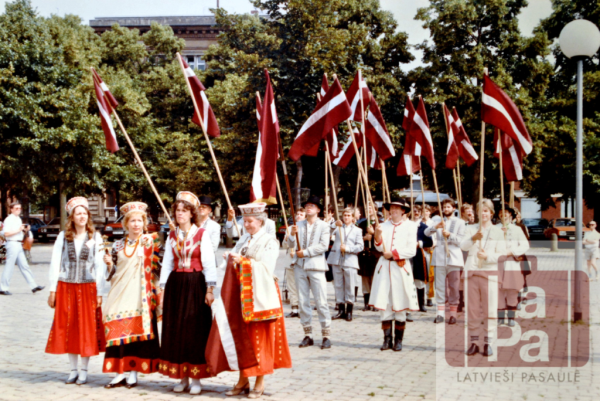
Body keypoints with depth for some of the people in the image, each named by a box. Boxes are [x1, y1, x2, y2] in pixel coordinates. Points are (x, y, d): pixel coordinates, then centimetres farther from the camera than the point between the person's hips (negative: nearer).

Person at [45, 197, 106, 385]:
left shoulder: (95, 237, 0)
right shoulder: (63, 236, 4)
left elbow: (99, 266, -1)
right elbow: (55, 263, 5)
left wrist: (99, 293, -5)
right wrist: (53, 290, 1)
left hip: (87, 288, -1)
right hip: (66, 288, 1)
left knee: (87, 329, 2)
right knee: (68, 329, 6)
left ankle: (84, 371, 12)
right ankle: (73, 370, 16)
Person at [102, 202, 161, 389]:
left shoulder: (150, 241, 3)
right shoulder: (118, 245, 13)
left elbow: (156, 267, -2)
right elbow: (112, 272, 16)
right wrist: (109, 263, -5)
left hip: (140, 295, -3)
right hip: (120, 294, 3)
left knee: (137, 330, -3)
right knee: (118, 330, -1)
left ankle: (134, 372, 6)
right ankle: (120, 373, 7)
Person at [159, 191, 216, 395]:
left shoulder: (201, 235, -3)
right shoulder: (172, 236, 11)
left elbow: (209, 263, -6)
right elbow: (167, 263, 11)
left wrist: (210, 289, -13)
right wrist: (163, 288, 6)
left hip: (196, 285, -4)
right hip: (175, 284, 5)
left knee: (195, 330, -2)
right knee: (175, 330, 5)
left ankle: (196, 379, 7)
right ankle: (182, 378, 15)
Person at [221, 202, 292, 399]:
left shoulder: (269, 241, -3)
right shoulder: (244, 240, 13)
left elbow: (266, 267, -15)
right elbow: (233, 261, 8)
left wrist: (243, 261, -21)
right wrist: (229, 261, -14)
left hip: (260, 295, -5)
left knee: (260, 338, 0)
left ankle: (260, 382, 8)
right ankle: (243, 380, 14)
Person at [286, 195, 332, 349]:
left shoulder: (323, 226, 4)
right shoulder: (298, 225, 13)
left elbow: (323, 246, -7)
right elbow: (290, 245, 6)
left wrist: (305, 252, -10)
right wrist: (292, 234, -14)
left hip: (316, 267, -4)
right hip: (300, 267, 4)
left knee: (321, 302, -7)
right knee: (303, 302, 5)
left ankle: (326, 335, -2)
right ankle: (308, 335, 13)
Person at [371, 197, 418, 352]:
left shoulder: (410, 226, 5)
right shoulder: (384, 225, 11)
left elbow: (412, 250, -2)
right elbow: (380, 248, 4)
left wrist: (393, 254, -8)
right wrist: (378, 235, -12)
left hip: (401, 268, -2)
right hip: (384, 267, 2)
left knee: (400, 306, 1)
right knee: (383, 304, -1)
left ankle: (398, 340, 8)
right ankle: (387, 339, 5)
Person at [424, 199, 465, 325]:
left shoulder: (459, 222, 11)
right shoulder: (437, 220, 14)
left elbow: (460, 240, 2)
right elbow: (427, 232, -2)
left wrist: (449, 235, -14)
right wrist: (436, 226, -20)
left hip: (454, 256, -1)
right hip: (440, 256, 1)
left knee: (453, 286, -2)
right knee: (440, 285, -1)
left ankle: (453, 313, 2)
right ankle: (440, 313, 2)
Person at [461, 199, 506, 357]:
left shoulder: (497, 231, 7)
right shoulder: (471, 229, 12)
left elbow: (502, 254, 1)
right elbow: (463, 246, -6)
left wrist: (487, 256, -16)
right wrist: (473, 238, -26)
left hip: (490, 273, -2)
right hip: (471, 272, 2)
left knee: (489, 310, -3)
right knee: (472, 310, 4)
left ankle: (488, 343, 4)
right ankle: (474, 342, 11)